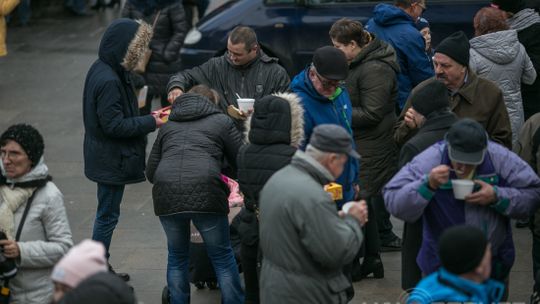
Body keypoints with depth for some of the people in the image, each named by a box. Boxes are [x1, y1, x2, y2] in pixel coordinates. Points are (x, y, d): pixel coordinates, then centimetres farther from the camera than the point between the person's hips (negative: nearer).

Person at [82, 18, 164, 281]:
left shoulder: (101, 69, 5)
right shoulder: (108, 81, -26)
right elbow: (114, 125, -24)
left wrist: (146, 117, 6)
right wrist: (150, 122, -16)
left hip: (105, 158, 10)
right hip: (111, 160, -10)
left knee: (107, 214, 18)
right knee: (107, 215, 1)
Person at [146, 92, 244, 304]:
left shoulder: (168, 126, 27)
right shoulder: (221, 121, 19)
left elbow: (151, 172, 24)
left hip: (166, 196, 3)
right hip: (206, 194, -3)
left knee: (177, 257, 20)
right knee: (222, 256, 11)